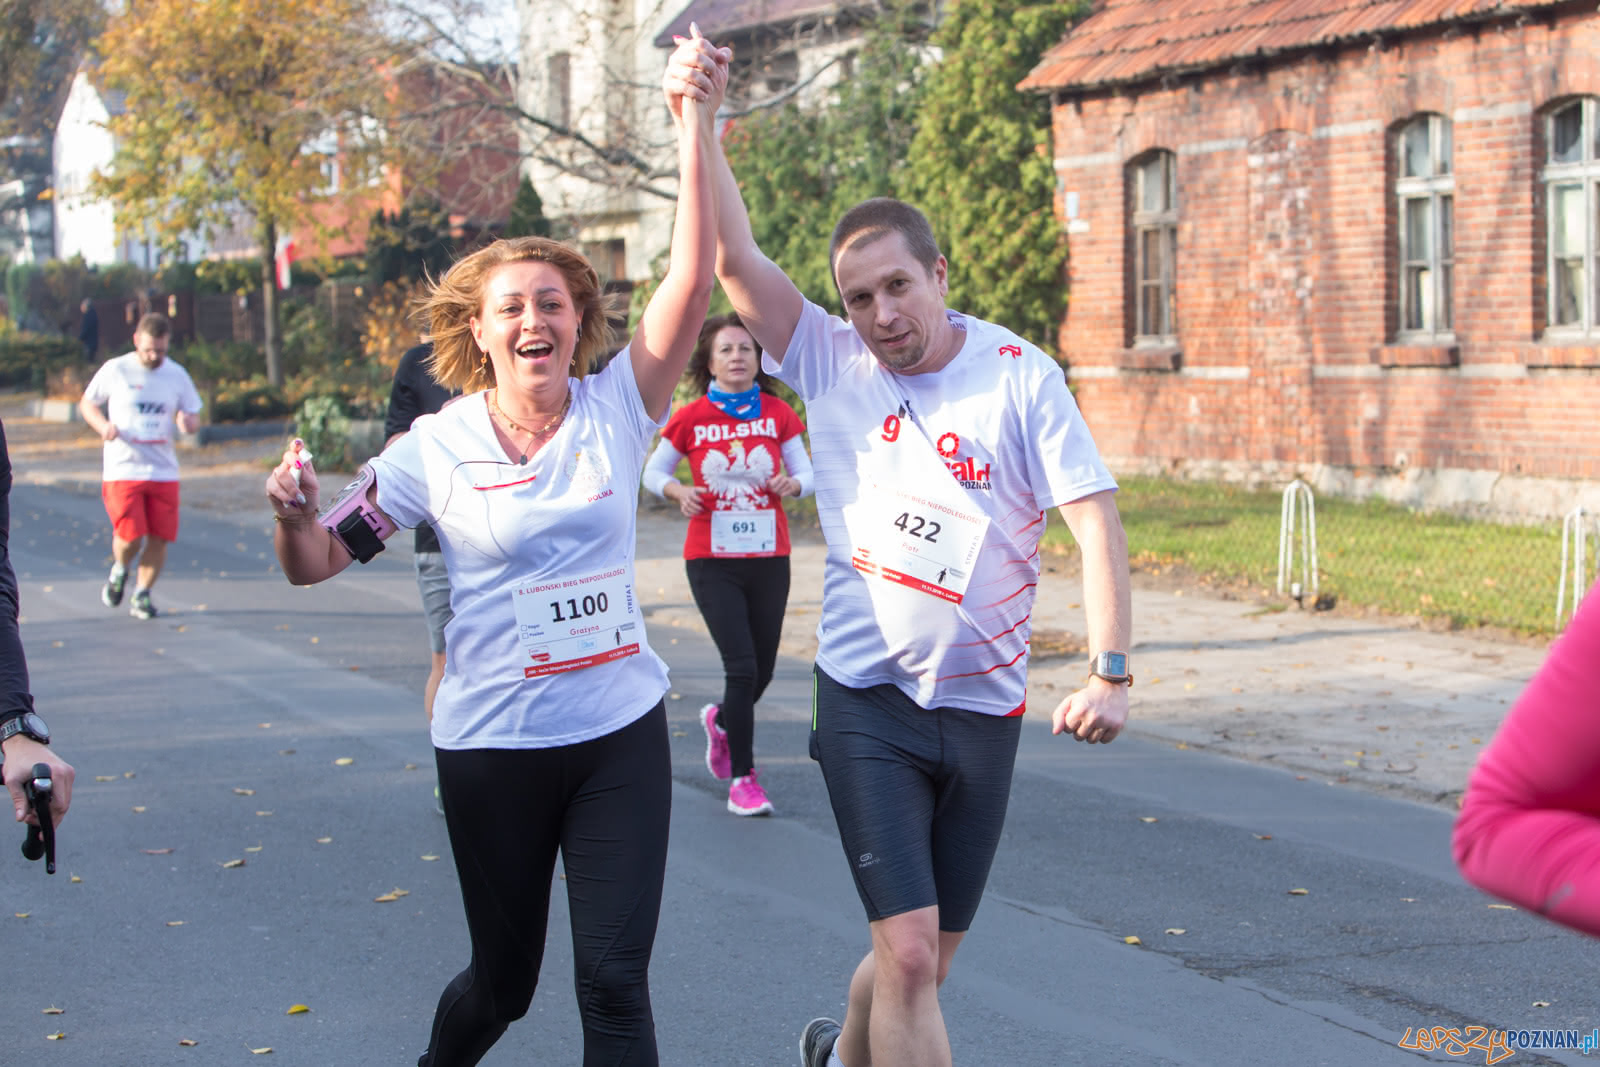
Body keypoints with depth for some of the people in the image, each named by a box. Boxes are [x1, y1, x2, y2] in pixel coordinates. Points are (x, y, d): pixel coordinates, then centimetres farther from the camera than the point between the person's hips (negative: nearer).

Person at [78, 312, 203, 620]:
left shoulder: (177, 375, 5)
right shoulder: (115, 370, -1)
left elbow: (193, 417, 13)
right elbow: (87, 403, 10)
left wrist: (188, 422, -12)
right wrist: (103, 426, -10)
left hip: (163, 471, 3)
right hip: (122, 469, -3)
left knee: (159, 538, -2)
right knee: (130, 537, -13)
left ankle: (142, 595, 19)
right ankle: (120, 570, 22)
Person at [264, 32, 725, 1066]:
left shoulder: (617, 410, -4)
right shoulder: (436, 448, -6)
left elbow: (693, 278, -15)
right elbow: (319, 563, -2)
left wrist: (695, 125, -24)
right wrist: (294, 512, -25)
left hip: (622, 731, 1)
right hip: (492, 743, 0)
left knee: (615, 981, -4)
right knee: (503, 978, 15)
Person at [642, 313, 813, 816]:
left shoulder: (778, 414, 2)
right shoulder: (689, 419, -2)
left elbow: (806, 473, 7)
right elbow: (654, 471, 9)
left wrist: (790, 484, -16)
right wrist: (679, 492, -12)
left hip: (769, 558, 3)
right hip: (712, 561, -3)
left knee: (762, 670, 11)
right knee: (741, 666, -12)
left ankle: (721, 720, 44)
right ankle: (741, 777, 0)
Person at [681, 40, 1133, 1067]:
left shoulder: (1021, 377, -5)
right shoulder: (830, 361, -1)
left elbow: (1097, 520, -10)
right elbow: (735, 259, -10)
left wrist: (1112, 672, -20)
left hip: (984, 708, 1)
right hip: (866, 700, -1)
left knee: (925, 956, 13)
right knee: (909, 952, -13)